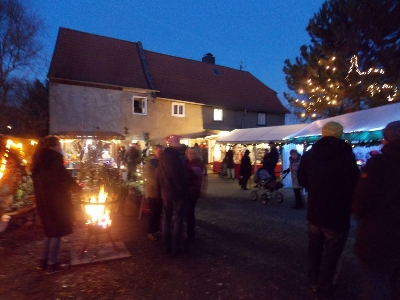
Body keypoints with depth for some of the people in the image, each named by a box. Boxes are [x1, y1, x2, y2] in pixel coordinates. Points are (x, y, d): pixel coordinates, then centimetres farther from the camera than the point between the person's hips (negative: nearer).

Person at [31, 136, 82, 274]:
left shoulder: (40, 161, 11)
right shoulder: (54, 159, -15)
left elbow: (40, 182, 14)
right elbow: (65, 178, -15)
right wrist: (78, 188, 0)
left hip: (44, 200, 8)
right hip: (56, 201, -8)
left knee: (51, 230, 21)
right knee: (57, 232, 4)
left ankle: (43, 260, 26)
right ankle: (52, 264, 12)